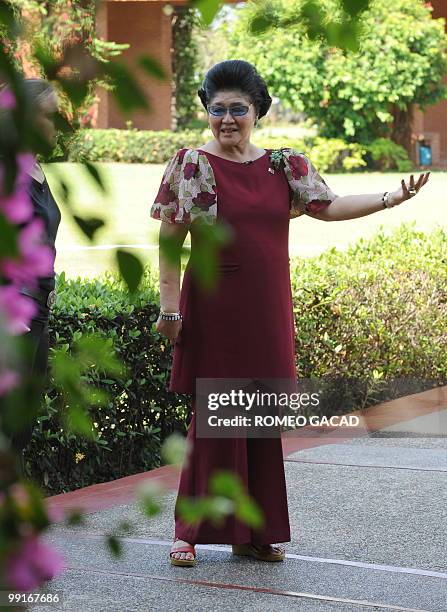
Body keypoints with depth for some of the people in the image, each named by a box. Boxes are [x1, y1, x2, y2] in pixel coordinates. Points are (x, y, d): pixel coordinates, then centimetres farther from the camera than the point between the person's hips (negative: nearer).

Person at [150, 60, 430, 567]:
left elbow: (329, 206, 4)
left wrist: (392, 197, -7)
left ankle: (254, 532, 17)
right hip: (212, 311, -4)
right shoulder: (191, 164, -3)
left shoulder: (283, 164, 9)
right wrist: (169, 307, -11)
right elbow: (169, 242, -5)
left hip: (266, 314, 4)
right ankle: (190, 532, 6)